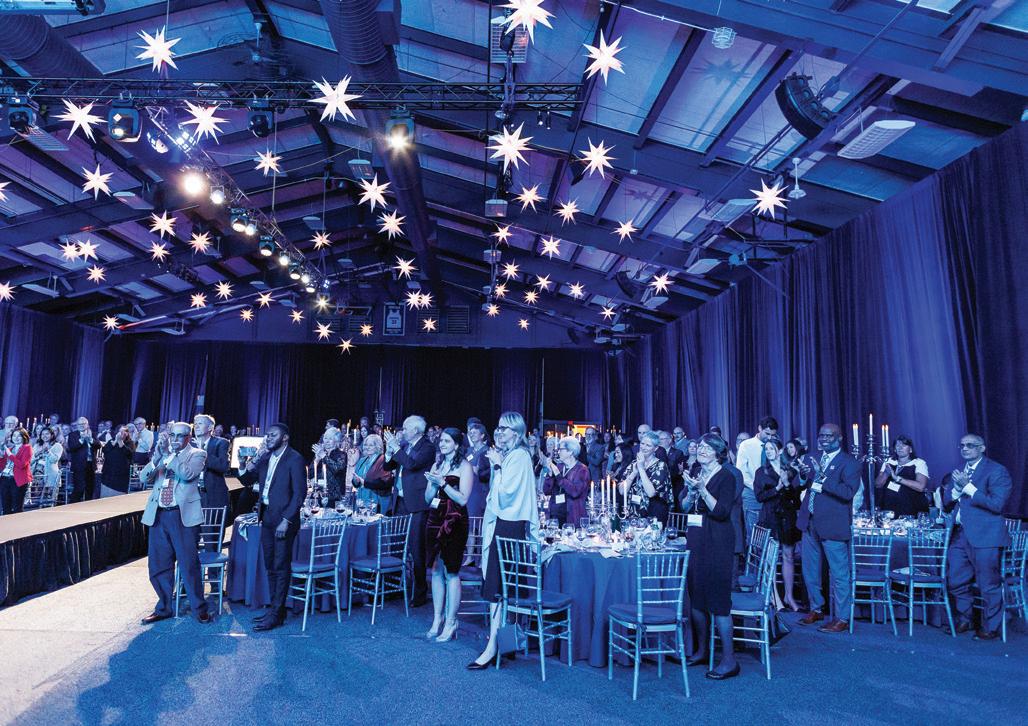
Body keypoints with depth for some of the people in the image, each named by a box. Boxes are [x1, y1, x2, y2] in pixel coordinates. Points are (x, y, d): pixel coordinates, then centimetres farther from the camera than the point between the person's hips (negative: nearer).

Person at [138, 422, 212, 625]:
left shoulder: (196, 454, 0)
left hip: (183, 516, -5)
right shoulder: (162, 453, 13)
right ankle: (164, 608, 28)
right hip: (158, 516, 5)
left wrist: (168, 454, -17)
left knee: (189, 564, -2)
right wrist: (157, 457, -12)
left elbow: (187, 474, -17)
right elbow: (144, 478, 4)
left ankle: (199, 609, 10)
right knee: (158, 565, 12)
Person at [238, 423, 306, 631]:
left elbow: (300, 492, -14)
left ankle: (277, 614, 7)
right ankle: (275, 608, 24)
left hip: (284, 519, -7)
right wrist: (255, 459, -2)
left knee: (281, 567, -1)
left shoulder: (295, 459, -11)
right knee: (271, 566, 14)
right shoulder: (265, 457, 11)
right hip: (267, 518, 7)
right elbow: (245, 480, 13)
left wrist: (286, 520, -18)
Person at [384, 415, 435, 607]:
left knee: (416, 549, -3)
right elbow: (388, 466, 16)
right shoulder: (404, 446, 13)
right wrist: (390, 450, -1)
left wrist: (395, 447, -16)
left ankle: (419, 593, 6)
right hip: (401, 502, 7)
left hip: (417, 505, -7)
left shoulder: (427, 447, -8)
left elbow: (412, 464, -23)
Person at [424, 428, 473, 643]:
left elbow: (463, 499, -12)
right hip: (435, 520, 6)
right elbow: (428, 498, 13)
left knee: (451, 572, -4)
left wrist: (443, 483, -16)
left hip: (454, 522, -6)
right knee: (436, 570, 10)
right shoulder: (437, 465, 14)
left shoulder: (464, 466, -4)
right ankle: (437, 619, 20)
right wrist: (433, 483, -5)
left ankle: (450, 623, 5)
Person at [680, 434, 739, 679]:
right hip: (695, 540, 7)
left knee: (718, 599, -4)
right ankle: (701, 650, 26)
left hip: (716, 544, -7)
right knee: (696, 597, 12)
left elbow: (722, 512, -16)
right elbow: (684, 507, 12)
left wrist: (702, 490, -25)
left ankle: (729, 660, 6)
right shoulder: (695, 475, 12)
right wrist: (691, 491, -6)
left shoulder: (726, 478, -8)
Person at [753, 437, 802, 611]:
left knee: (788, 556, 4)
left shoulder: (791, 471, 10)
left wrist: (787, 484, -12)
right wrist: (777, 488, -13)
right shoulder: (761, 472, 6)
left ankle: (789, 596, 13)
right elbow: (759, 496, -4)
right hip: (769, 518, -1)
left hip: (788, 518, 1)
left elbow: (798, 495, 4)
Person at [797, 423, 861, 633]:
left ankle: (843, 619, 17)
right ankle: (816, 609, 34)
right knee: (810, 571, 17)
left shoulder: (849, 463, -8)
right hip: (810, 523, 7)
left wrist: (821, 477, -25)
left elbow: (848, 492, -22)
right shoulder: (814, 458, 11)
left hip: (833, 526, -6)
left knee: (839, 574, 4)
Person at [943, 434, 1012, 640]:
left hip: (985, 536, -6)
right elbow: (946, 503, 12)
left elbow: (997, 504, -17)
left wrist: (968, 487, -17)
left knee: (989, 585, 3)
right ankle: (963, 621, 28)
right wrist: (957, 488, -6)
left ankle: (991, 628, 17)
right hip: (960, 535, 7)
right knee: (956, 582, 12)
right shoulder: (958, 472, 15)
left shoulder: (997, 471, -6)